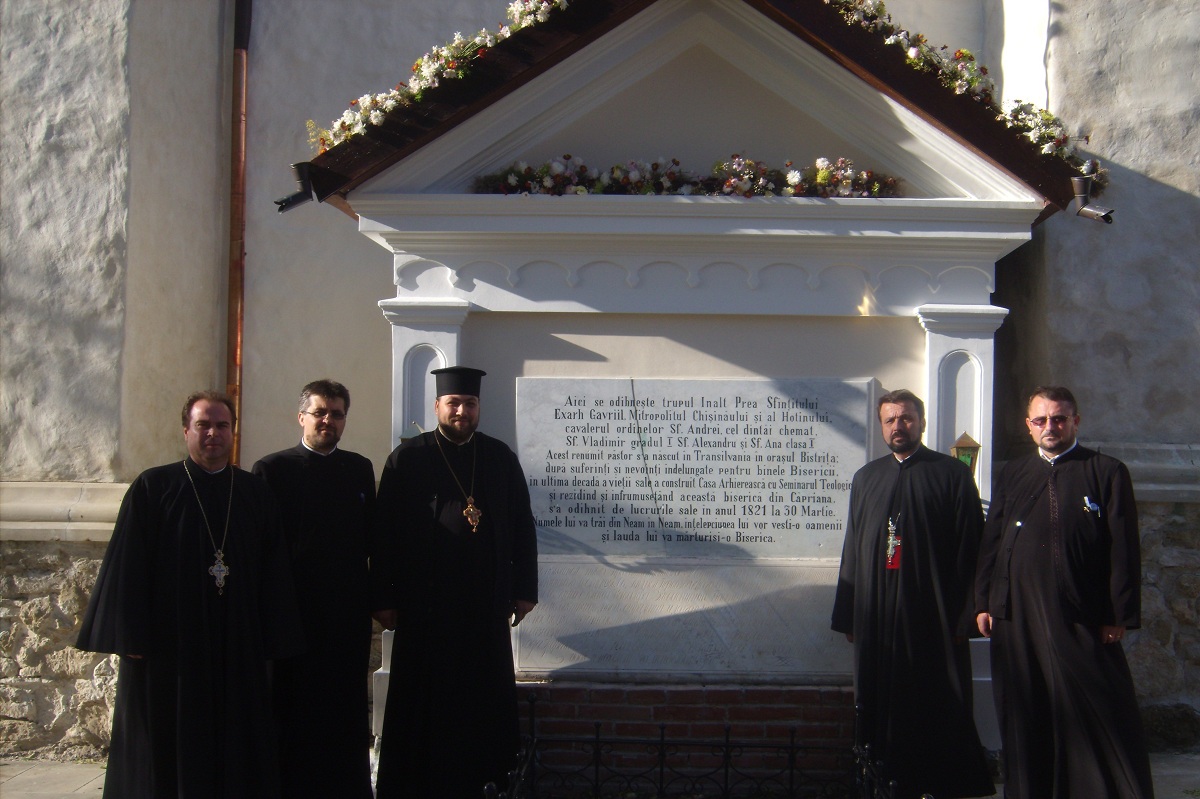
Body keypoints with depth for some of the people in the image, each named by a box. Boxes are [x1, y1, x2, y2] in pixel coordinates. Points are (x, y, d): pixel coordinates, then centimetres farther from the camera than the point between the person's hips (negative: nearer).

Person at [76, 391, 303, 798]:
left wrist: (272, 640, 3)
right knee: (169, 747, 4)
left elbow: (273, 572, 7)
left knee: (236, 753, 7)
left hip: (238, 648, 3)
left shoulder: (256, 493, 6)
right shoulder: (153, 488, -1)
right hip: (169, 644, -2)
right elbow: (127, 566, -4)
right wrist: (132, 638, -9)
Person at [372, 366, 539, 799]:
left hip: (486, 603, 3)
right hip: (425, 601, -2)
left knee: (482, 700, 8)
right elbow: (386, 531, -3)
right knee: (424, 702, 5)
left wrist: (525, 588, 4)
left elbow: (523, 526, 9)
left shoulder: (501, 457, 7)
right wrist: (385, 597, -7)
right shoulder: (408, 458, -1)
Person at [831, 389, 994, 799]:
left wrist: (965, 613, -8)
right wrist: (848, 615, 10)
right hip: (877, 615, 3)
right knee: (884, 705, 6)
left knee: (939, 706, 1)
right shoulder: (866, 478, 13)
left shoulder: (952, 474, 2)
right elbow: (852, 549, 14)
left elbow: (969, 548, -2)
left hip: (933, 613, -3)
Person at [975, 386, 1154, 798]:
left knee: (1100, 722, -2)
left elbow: (1124, 549, 0)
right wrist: (984, 603, 6)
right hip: (1017, 619, 3)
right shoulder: (1010, 475, 14)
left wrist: (1120, 616, -6)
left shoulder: (1107, 472, 4)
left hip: (1084, 620, -3)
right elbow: (990, 543, 14)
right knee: (1026, 725, 9)